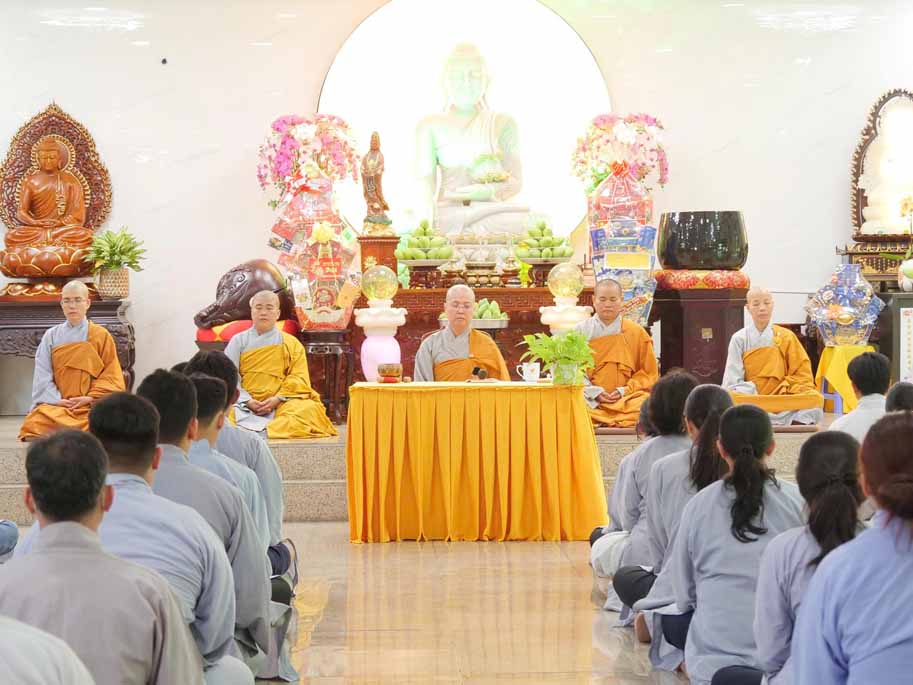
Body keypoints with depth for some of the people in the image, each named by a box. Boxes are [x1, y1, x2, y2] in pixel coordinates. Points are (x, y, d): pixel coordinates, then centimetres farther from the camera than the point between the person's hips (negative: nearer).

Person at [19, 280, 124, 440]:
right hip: (56, 405, 1)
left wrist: (91, 398, -9)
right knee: (34, 424, -30)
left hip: (91, 405, -1)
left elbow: (111, 375, 5)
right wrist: (56, 399, -10)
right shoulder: (51, 335, 12)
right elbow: (43, 375, 6)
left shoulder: (101, 336, 8)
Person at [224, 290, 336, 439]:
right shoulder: (239, 341, 14)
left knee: (309, 408, -32)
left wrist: (277, 399, -13)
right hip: (246, 404, 0)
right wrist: (247, 401, -13)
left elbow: (299, 378, 4)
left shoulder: (291, 343, 14)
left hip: (281, 403, 0)